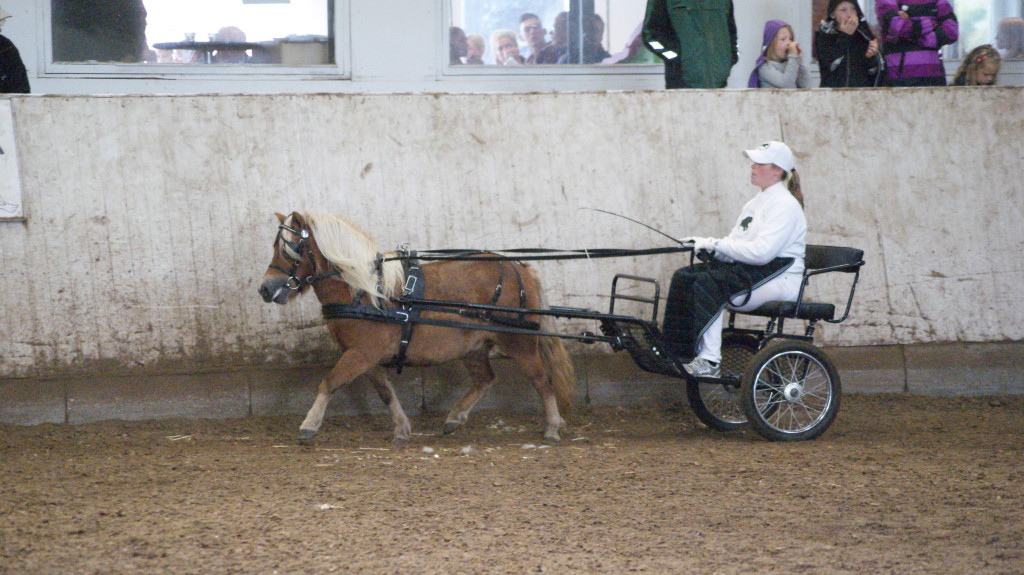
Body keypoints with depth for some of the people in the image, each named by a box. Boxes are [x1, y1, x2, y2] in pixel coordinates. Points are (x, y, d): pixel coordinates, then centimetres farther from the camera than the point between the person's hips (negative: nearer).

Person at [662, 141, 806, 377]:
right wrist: (707, 245, -4)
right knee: (684, 276, -8)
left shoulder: (784, 205, -10)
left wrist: (716, 244, -18)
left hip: (779, 277, -9)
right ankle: (675, 351, -11)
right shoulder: (754, 205, 20)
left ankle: (709, 361, -33)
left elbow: (761, 252, -22)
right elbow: (734, 249, 16)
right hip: (748, 270, 9)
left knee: (707, 284, -30)